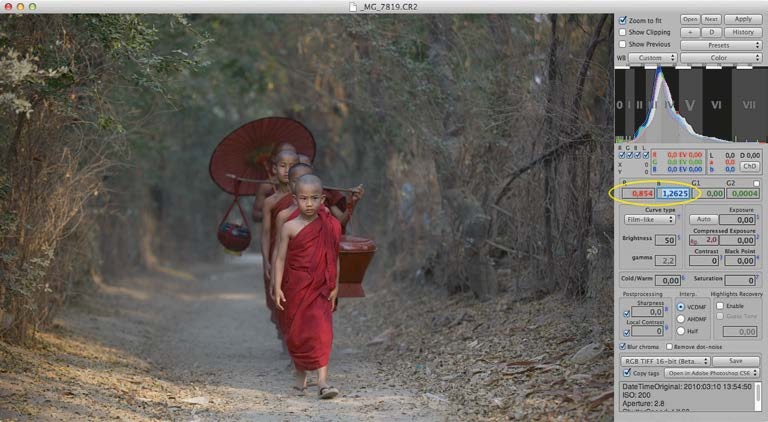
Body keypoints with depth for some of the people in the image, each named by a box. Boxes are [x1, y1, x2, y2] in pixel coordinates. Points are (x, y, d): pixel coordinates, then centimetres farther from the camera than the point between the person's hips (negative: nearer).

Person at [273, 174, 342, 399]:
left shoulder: (329, 227, -1)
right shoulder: (290, 227, -5)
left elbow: (334, 259, 6)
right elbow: (281, 258, -5)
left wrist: (334, 286, 5)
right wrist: (277, 288, -10)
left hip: (320, 289, 0)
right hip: (295, 287, 0)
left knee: (321, 331, -12)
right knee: (296, 332, 11)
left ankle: (322, 381, -17)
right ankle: (300, 374, 33)